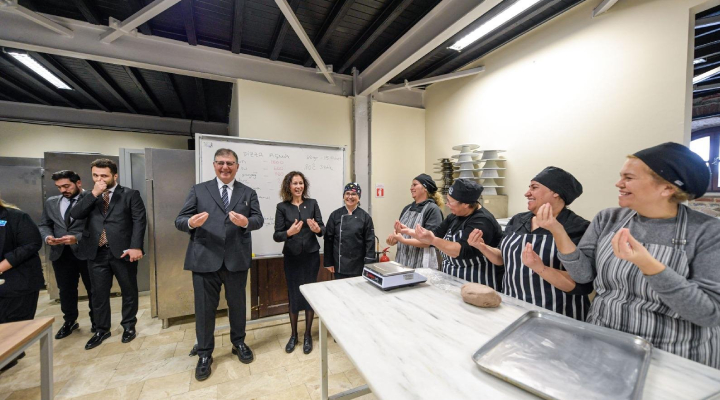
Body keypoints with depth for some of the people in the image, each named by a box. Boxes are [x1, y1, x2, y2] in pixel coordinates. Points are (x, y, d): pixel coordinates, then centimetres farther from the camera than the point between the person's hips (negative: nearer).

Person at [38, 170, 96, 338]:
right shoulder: (51, 202, 11)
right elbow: (44, 225, 12)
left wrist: (77, 238, -23)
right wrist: (47, 236, -8)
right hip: (60, 253, 5)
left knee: (93, 288, 8)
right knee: (66, 290, 15)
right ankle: (70, 321, 33)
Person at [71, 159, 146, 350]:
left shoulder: (130, 194, -1)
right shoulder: (89, 197, 13)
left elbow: (140, 221, -9)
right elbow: (74, 214, -2)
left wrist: (135, 246, -18)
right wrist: (93, 194, -11)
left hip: (123, 251, -3)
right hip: (96, 253, 4)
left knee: (129, 291, 9)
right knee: (99, 293, 13)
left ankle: (129, 326, 27)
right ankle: (101, 329, 30)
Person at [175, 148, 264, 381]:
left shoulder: (248, 193, 7)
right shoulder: (199, 190, 6)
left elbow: (259, 219, -4)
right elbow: (179, 220, 0)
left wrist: (246, 222, -26)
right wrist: (191, 223, -23)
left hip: (237, 259, 1)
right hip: (205, 259, 0)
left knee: (237, 304, 16)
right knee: (204, 308, 10)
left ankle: (238, 343, 39)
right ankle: (204, 355, 32)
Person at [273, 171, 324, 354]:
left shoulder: (312, 203, 0)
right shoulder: (282, 207, -3)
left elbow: (322, 228, -1)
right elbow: (276, 235, -6)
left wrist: (317, 229, -24)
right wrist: (289, 232, -27)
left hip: (311, 255, 1)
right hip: (291, 257, 0)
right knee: (293, 294, 9)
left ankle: (308, 335, 27)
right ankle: (293, 335, 31)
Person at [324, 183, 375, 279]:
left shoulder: (365, 216, -4)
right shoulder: (335, 215, -2)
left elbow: (370, 242, -5)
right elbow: (328, 239, 0)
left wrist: (369, 265, -9)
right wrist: (328, 262, -1)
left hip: (358, 265, 0)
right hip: (339, 264, 1)